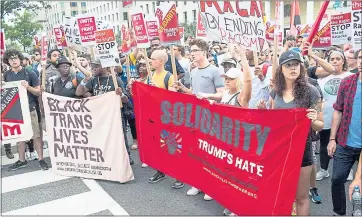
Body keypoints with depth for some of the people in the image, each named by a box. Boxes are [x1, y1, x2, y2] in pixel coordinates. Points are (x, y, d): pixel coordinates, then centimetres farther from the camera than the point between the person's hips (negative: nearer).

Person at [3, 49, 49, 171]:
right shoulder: (6, 75, 6)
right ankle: (22, 160, 23)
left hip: (29, 109, -3)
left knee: (36, 135, -2)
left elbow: (39, 92, -2)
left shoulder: (29, 73, -4)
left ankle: (41, 159, 7)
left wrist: (28, 87, -18)